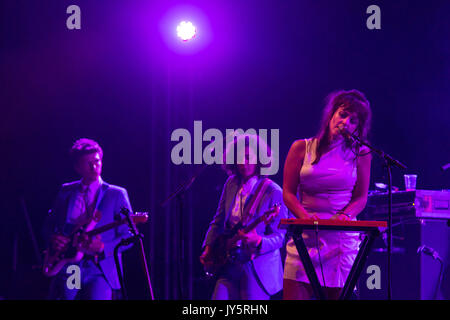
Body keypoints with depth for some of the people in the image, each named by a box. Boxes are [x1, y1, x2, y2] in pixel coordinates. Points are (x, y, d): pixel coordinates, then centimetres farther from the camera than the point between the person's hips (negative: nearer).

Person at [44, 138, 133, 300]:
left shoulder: (117, 194, 3)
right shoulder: (65, 191, 13)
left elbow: (128, 237, 0)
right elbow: (49, 224, 22)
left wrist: (103, 247, -16)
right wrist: (52, 238, -1)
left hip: (100, 270, -3)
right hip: (67, 267, 3)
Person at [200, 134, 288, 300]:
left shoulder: (273, 192, -12)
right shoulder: (231, 184, 7)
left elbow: (278, 237, -11)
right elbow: (218, 222, 18)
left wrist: (257, 241, -29)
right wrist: (208, 248, 8)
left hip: (259, 269, -5)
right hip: (230, 265, 5)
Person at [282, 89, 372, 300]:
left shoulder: (360, 154, 8)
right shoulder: (302, 148, 7)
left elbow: (361, 197, 9)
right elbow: (288, 193, 5)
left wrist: (345, 215, -12)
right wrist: (306, 216, -13)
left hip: (343, 237, 0)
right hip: (305, 237, 0)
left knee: (339, 294, -3)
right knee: (293, 296, -7)